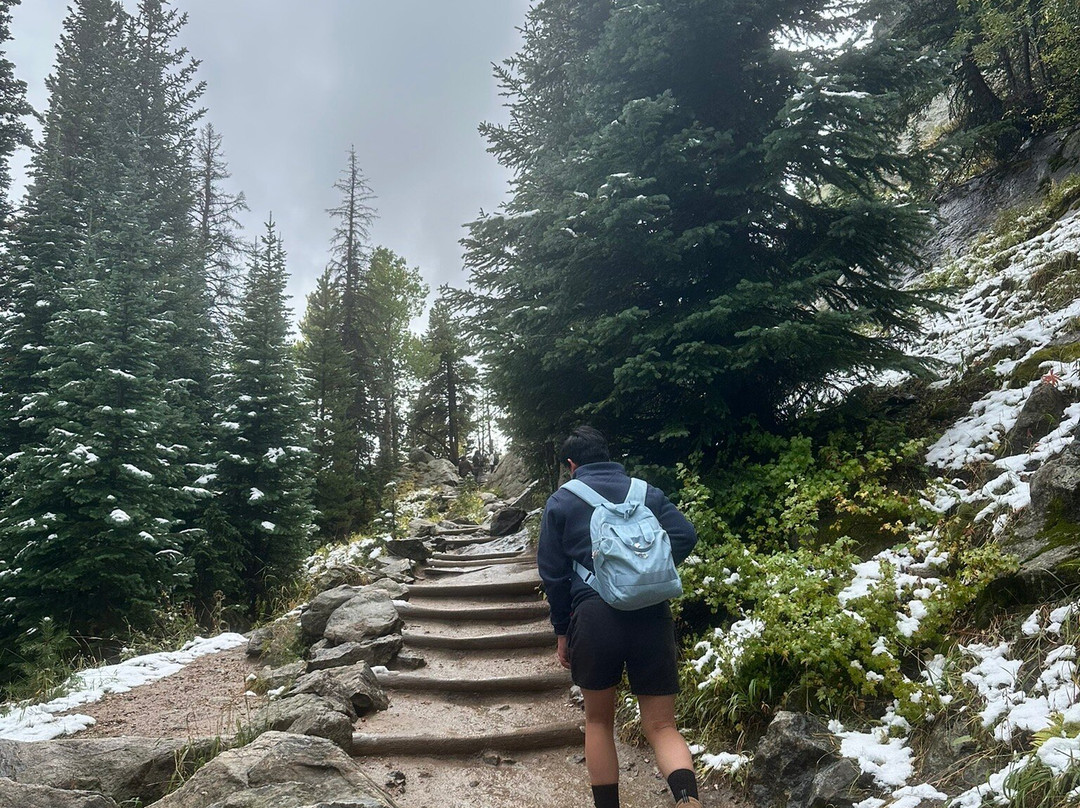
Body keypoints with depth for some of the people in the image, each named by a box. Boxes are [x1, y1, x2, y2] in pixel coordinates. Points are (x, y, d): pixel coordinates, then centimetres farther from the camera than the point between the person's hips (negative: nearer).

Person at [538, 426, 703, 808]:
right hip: (652, 616, 2)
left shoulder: (561, 501, 8)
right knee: (661, 726, 7)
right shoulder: (646, 492, 13)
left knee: (598, 721, 19)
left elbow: (552, 573, 6)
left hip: (594, 616, -1)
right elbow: (685, 535, -1)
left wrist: (562, 632, 14)